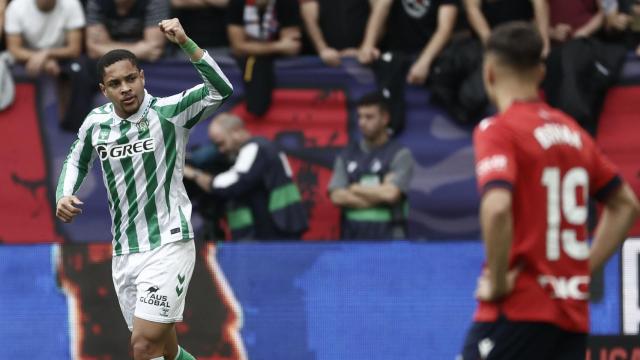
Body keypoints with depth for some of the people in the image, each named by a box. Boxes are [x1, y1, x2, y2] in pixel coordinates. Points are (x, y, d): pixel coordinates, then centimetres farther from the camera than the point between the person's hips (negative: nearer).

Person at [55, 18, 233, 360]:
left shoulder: (168, 112, -11)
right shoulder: (96, 122, 3)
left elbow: (221, 90, -26)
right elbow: (77, 161, 23)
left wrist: (185, 43, -36)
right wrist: (64, 196, 3)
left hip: (168, 245, -6)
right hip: (124, 253, 6)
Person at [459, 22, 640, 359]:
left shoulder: (497, 130, -9)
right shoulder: (571, 131, 13)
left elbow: (497, 208, -26)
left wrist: (498, 281, -14)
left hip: (518, 311, -7)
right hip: (573, 314, 7)